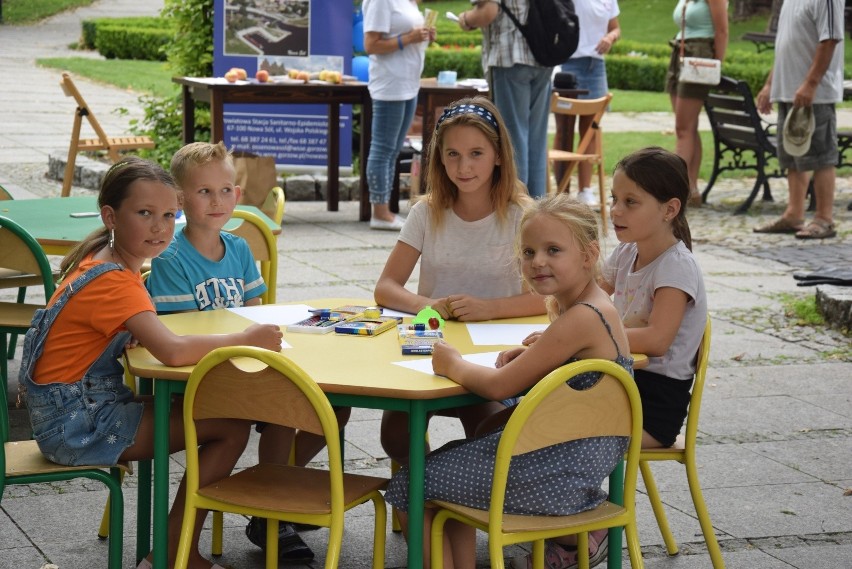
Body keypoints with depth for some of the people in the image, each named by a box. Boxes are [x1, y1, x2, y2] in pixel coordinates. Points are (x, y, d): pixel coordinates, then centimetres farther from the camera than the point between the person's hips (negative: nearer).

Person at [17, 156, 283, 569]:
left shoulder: (106, 263, 9)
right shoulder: (114, 281, -22)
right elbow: (172, 351, -35)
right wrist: (247, 340, -23)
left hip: (75, 410, 10)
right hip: (75, 426, -10)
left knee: (213, 407, 10)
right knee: (231, 428, -10)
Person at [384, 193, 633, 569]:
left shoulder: (583, 318, -22)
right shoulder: (578, 306, 6)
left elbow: (498, 386, -20)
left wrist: (454, 365, -1)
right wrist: (531, 356, 6)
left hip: (560, 478, -10)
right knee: (449, 459, 27)